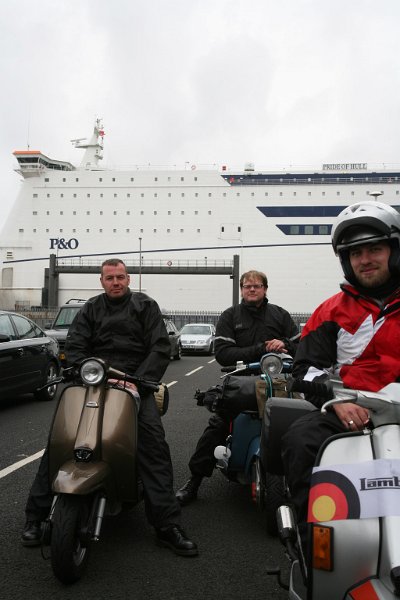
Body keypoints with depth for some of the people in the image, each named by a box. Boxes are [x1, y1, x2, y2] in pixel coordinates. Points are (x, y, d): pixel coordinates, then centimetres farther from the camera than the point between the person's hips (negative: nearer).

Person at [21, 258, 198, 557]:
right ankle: (36, 515, -2)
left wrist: (138, 381, -15)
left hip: (135, 383, -2)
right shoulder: (91, 309, 18)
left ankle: (168, 525, -18)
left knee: (153, 440, -22)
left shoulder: (145, 305, 11)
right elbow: (74, 346, 7)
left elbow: (161, 348, 0)